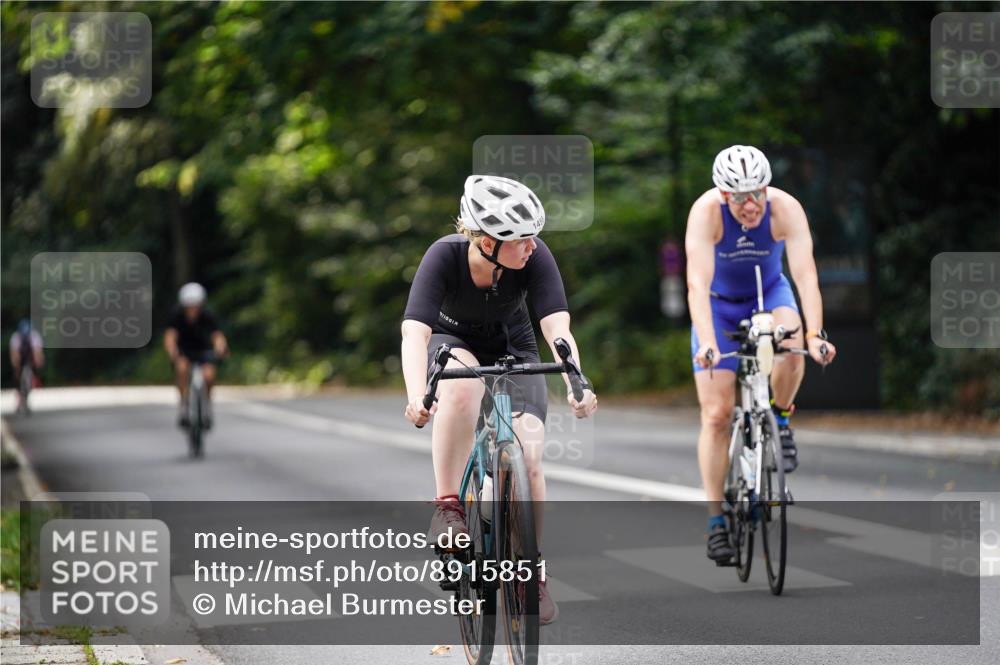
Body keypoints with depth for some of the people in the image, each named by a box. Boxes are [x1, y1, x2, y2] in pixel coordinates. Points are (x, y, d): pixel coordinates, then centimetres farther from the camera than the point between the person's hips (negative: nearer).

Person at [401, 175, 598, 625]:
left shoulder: (534, 257, -28)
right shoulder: (446, 256, -32)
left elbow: (557, 327, -37)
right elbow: (415, 333, -42)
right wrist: (416, 395, -60)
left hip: (513, 350, 2)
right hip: (452, 344, -2)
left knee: (528, 456, -18)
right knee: (464, 384, -39)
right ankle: (447, 508, -27)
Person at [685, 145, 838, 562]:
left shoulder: (786, 209, -28)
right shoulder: (706, 212, -31)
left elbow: (805, 275, -35)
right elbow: (697, 283, -39)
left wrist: (815, 334, -49)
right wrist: (706, 343, -53)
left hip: (769, 295, 1)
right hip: (719, 304, -1)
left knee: (791, 346, -34)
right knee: (717, 413, -8)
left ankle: (780, 420, -4)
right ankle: (716, 520, -1)